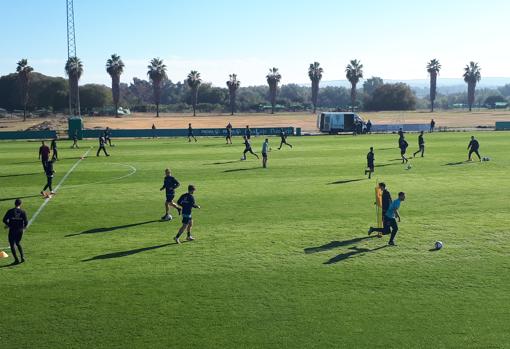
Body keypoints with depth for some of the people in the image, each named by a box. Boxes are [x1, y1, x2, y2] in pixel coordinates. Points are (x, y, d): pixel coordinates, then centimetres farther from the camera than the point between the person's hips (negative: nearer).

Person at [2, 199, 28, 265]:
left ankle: (16, 260, 0)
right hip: (20, 230, 2)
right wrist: (24, 226, 12)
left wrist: (8, 225, 12)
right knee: (18, 243, 23)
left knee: (12, 244, 6)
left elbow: (4, 220, -7)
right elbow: (26, 222, -9)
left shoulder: (10, 211, -5)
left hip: (12, 230, -2)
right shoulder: (23, 212, -4)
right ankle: (22, 256, 10)